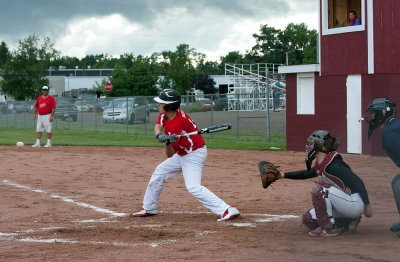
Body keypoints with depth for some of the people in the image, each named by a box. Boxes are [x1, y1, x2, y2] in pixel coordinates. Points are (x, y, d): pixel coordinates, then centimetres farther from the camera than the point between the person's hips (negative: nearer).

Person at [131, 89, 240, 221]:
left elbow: (170, 154, -23)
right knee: (159, 173, 16)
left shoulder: (177, 123, -29)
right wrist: (159, 136, -31)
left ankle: (228, 210, -30)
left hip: (194, 155, -10)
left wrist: (169, 143, -44)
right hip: (182, 154, 10)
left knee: (193, 187, -24)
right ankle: (149, 208, 30)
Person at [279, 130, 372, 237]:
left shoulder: (332, 165, -21)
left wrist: (367, 205, -24)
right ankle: (347, 223, 9)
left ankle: (329, 228, -17)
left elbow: (357, 182, -23)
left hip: (355, 203, -10)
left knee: (319, 188, -26)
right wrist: (283, 175, 24)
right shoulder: (320, 165, 8)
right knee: (308, 219, 8)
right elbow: (306, 174, 29)